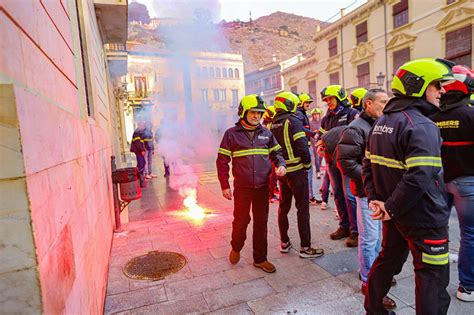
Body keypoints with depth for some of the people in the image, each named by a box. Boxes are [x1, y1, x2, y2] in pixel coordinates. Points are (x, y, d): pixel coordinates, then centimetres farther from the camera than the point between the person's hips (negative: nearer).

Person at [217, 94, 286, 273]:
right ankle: (236, 248, 38)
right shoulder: (232, 134, -4)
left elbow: (276, 152, 16)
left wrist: (281, 164, -6)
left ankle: (260, 259, 27)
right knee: (241, 220, 7)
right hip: (242, 188, -3)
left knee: (261, 222, 11)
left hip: (262, 186, 4)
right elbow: (222, 161, -3)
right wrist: (224, 186, -5)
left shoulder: (266, 133, 7)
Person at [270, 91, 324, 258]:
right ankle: (305, 247, 7)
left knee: (283, 206, 15)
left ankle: (284, 243, 25)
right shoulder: (293, 121, -12)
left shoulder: (272, 124, 8)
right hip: (296, 170, -7)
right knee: (302, 208, 1)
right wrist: (308, 164, -6)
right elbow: (302, 146, -19)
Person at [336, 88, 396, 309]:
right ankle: (368, 282, 16)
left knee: (379, 234, 19)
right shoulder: (356, 128, -13)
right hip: (367, 190, -8)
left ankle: (373, 270, 36)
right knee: (369, 238, 1)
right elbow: (345, 161, -20)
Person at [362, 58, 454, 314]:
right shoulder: (422, 126, -20)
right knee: (432, 275, 9)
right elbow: (419, 178, -30)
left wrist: (374, 198, 4)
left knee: (388, 259, 23)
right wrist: (392, 209, -20)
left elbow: (368, 164, 8)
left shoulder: (381, 123, 7)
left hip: (394, 214, 9)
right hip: (423, 217, -8)